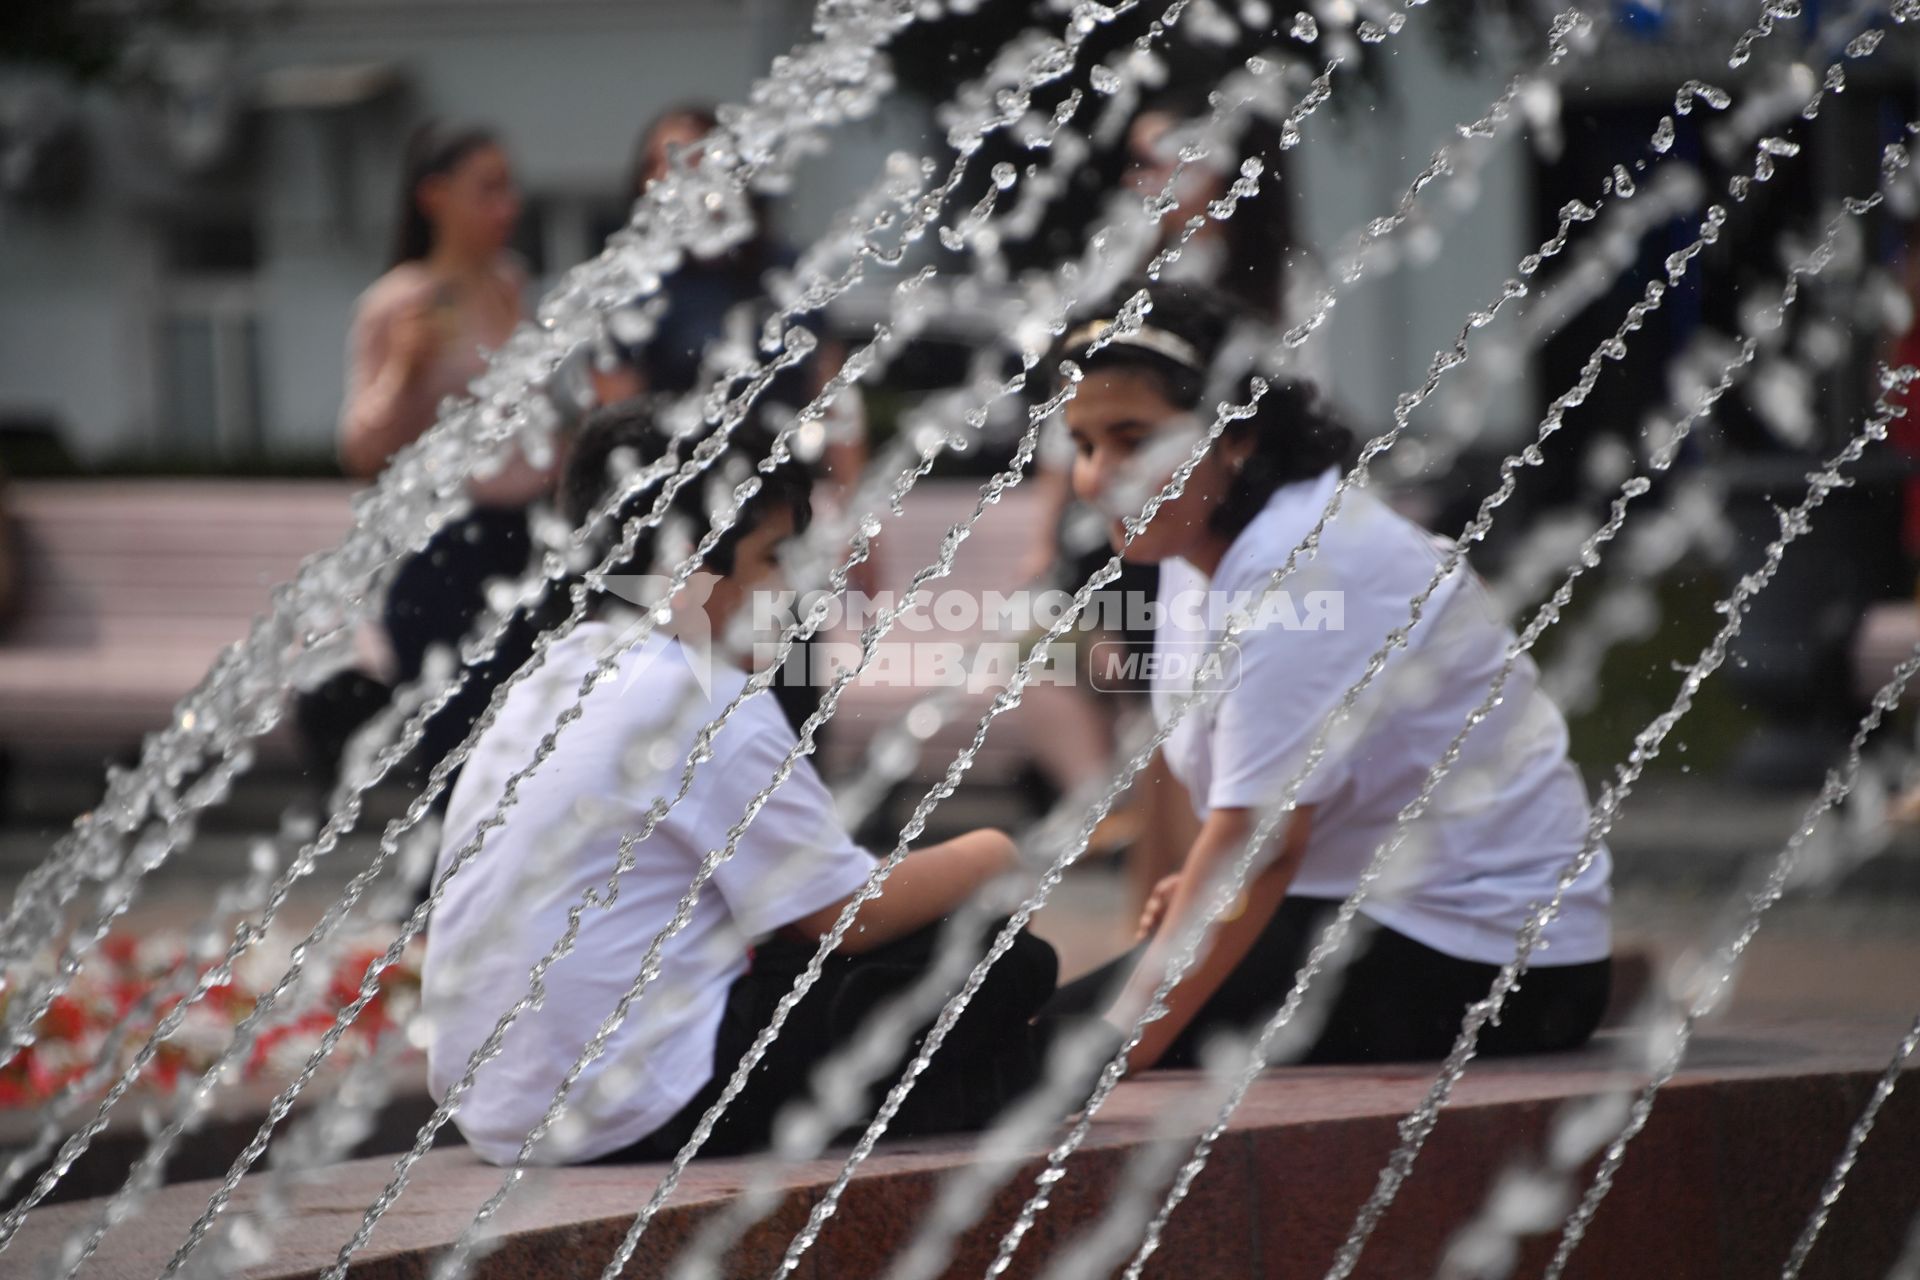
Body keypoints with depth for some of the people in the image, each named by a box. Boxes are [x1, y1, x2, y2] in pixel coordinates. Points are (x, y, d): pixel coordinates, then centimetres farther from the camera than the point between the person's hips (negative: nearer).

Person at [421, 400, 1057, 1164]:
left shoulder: (543, 686, 14)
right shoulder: (704, 704, -11)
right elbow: (850, 914, -9)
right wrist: (984, 858, 8)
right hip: (638, 1113, -9)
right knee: (1003, 966, -6)